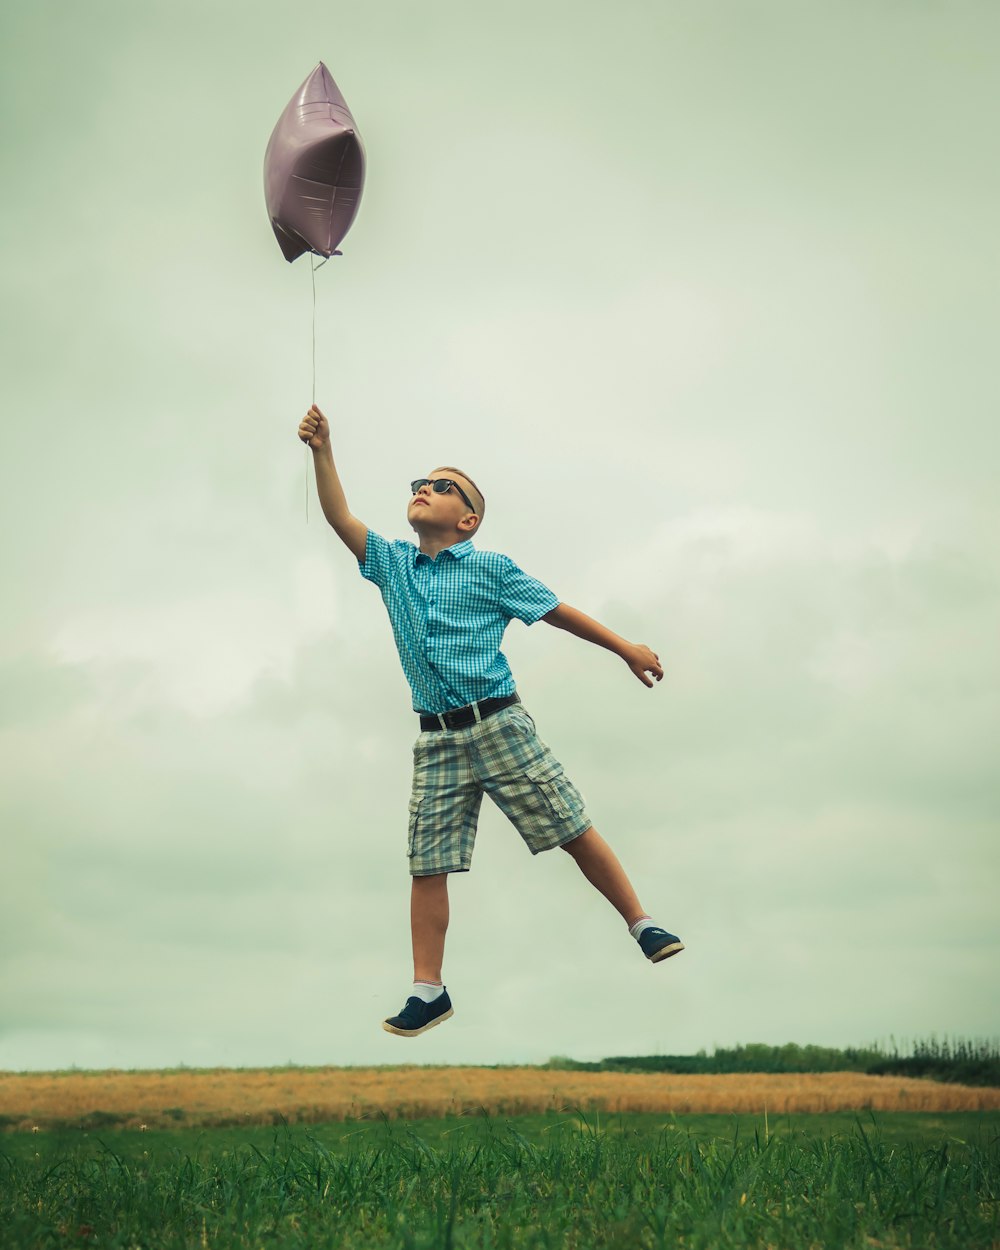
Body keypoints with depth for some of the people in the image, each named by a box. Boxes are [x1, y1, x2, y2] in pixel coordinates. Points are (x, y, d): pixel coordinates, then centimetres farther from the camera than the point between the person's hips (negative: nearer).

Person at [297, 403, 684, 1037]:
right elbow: (341, 518, 4)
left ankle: (643, 925, 14)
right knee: (427, 865, 1)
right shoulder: (392, 564, 12)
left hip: (500, 724, -3)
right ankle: (429, 991, 10)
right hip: (438, 741, 3)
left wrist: (627, 649, 7)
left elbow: (557, 611, 6)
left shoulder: (491, 568, 2)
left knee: (573, 828, -1)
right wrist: (322, 451, -8)